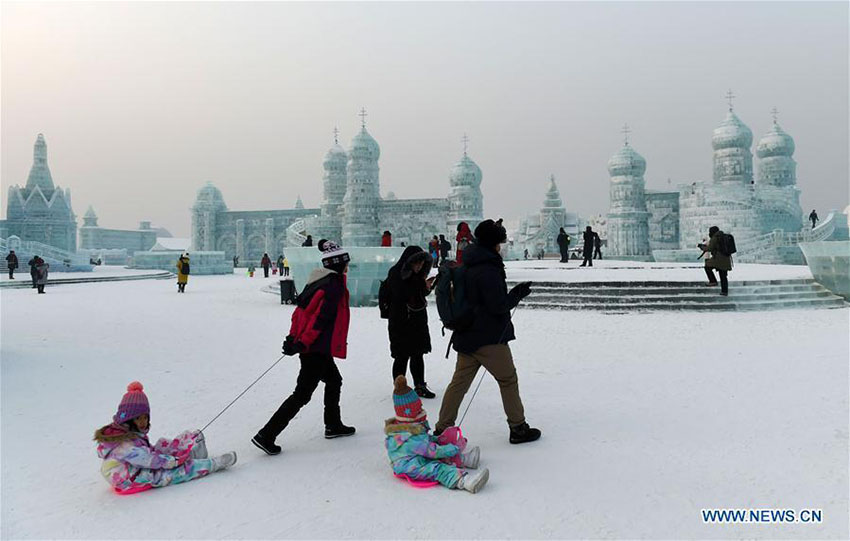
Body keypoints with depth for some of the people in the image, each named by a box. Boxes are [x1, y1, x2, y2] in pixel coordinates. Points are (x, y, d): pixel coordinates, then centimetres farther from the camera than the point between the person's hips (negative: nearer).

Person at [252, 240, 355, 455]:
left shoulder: (318, 280, 11)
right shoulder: (334, 285, -16)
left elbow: (301, 308, 11)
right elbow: (320, 318, -21)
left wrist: (293, 336, 10)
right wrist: (302, 343, -22)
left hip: (309, 346, 10)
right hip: (318, 348, -10)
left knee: (334, 381, 24)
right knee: (302, 394, -4)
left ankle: (333, 425, 37)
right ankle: (266, 436, -3)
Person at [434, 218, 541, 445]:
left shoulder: (467, 265, 10)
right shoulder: (488, 270, -20)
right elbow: (499, 305, -19)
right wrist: (518, 293, -4)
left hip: (467, 335, 9)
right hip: (490, 337, -8)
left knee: (459, 382, 11)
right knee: (508, 379, 7)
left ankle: (442, 429, 14)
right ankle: (518, 428, 18)